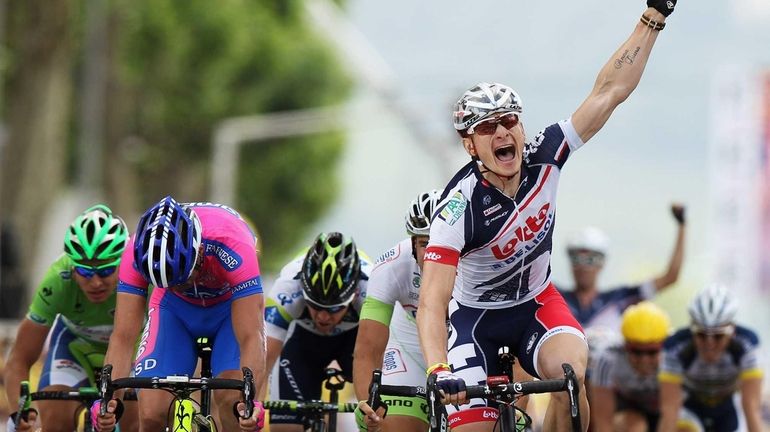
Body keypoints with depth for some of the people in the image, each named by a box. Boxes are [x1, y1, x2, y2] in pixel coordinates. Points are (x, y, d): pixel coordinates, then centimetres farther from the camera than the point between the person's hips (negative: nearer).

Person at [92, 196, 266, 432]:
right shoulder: (139, 252, -32)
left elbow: (250, 338, -42)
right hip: (175, 309, 2)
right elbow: (123, 337, -32)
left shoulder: (233, 245, -39)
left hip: (231, 307, -2)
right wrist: (108, 399, -47)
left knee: (231, 397, -28)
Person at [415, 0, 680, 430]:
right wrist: (438, 373, -53)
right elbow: (432, 302, -37)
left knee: (570, 377, -29)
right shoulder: (461, 205, -31)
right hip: (476, 315, -3)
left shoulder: (543, 160, -18)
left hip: (536, 304, 3)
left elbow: (609, 91, -16)